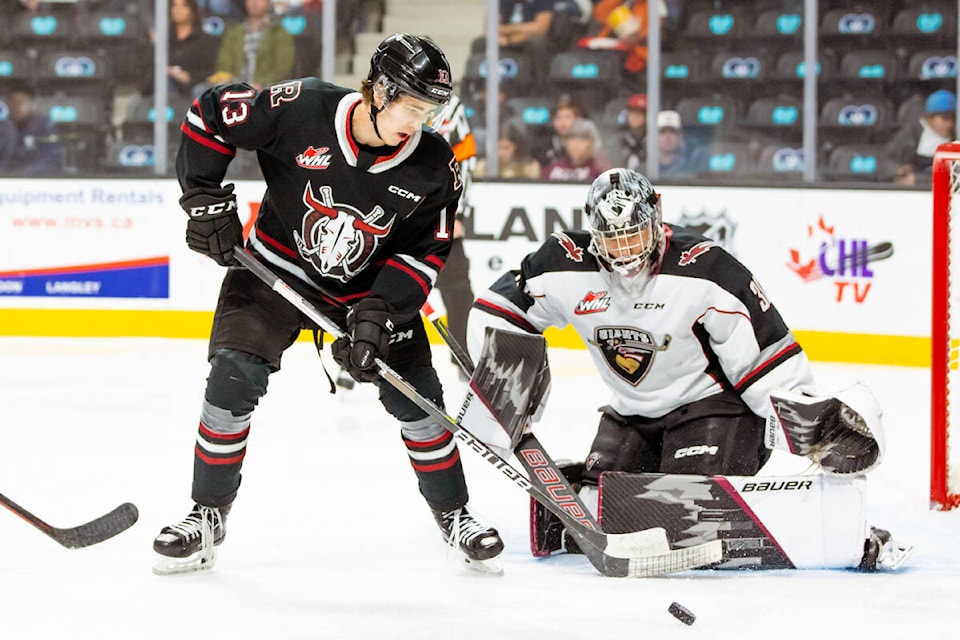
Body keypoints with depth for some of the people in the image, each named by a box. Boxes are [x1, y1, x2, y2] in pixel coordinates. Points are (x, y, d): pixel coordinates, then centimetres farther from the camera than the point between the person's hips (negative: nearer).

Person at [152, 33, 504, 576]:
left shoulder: (435, 166, -18)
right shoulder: (301, 110, -25)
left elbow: (426, 251, -10)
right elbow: (211, 113, -13)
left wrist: (379, 311, -23)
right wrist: (205, 200, -13)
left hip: (373, 286, 2)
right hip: (278, 267, -2)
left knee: (416, 396, -4)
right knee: (233, 378, -15)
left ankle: (454, 514, 17)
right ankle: (208, 515, 0)